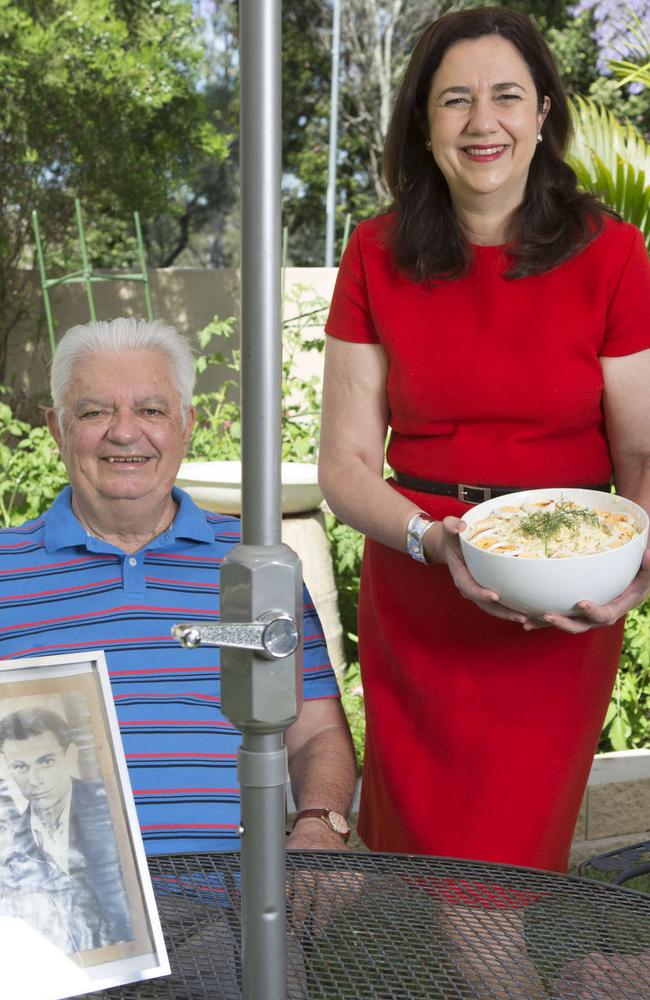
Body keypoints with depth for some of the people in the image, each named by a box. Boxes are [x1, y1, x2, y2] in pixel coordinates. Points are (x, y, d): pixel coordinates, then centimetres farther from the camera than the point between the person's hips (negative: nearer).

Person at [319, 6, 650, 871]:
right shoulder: (378, 257, -2)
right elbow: (345, 465, -3)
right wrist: (434, 540, -21)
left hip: (556, 621, -1)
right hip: (413, 609, 2)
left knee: (504, 876, 6)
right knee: (414, 852, 14)